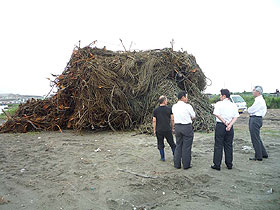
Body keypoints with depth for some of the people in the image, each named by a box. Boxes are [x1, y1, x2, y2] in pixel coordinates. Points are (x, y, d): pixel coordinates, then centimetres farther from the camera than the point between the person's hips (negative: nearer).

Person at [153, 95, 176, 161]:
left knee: (160, 144, 11)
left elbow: (154, 121, -3)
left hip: (159, 130, 0)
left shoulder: (155, 110, -1)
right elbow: (172, 120, -2)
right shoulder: (169, 109, -3)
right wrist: (172, 128, 8)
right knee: (172, 143, 13)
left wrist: (154, 130, 4)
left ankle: (162, 157, 15)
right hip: (168, 130, 0)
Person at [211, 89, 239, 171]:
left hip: (220, 126, -4)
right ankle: (229, 164, 22)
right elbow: (235, 117, -1)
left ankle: (217, 165, 8)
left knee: (218, 146, 3)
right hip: (230, 127, 5)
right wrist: (230, 125, -11)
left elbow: (217, 114, -15)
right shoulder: (234, 105, 7)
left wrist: (225, 123, -9)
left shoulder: (219, 104, -7)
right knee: (229, 146, 14)